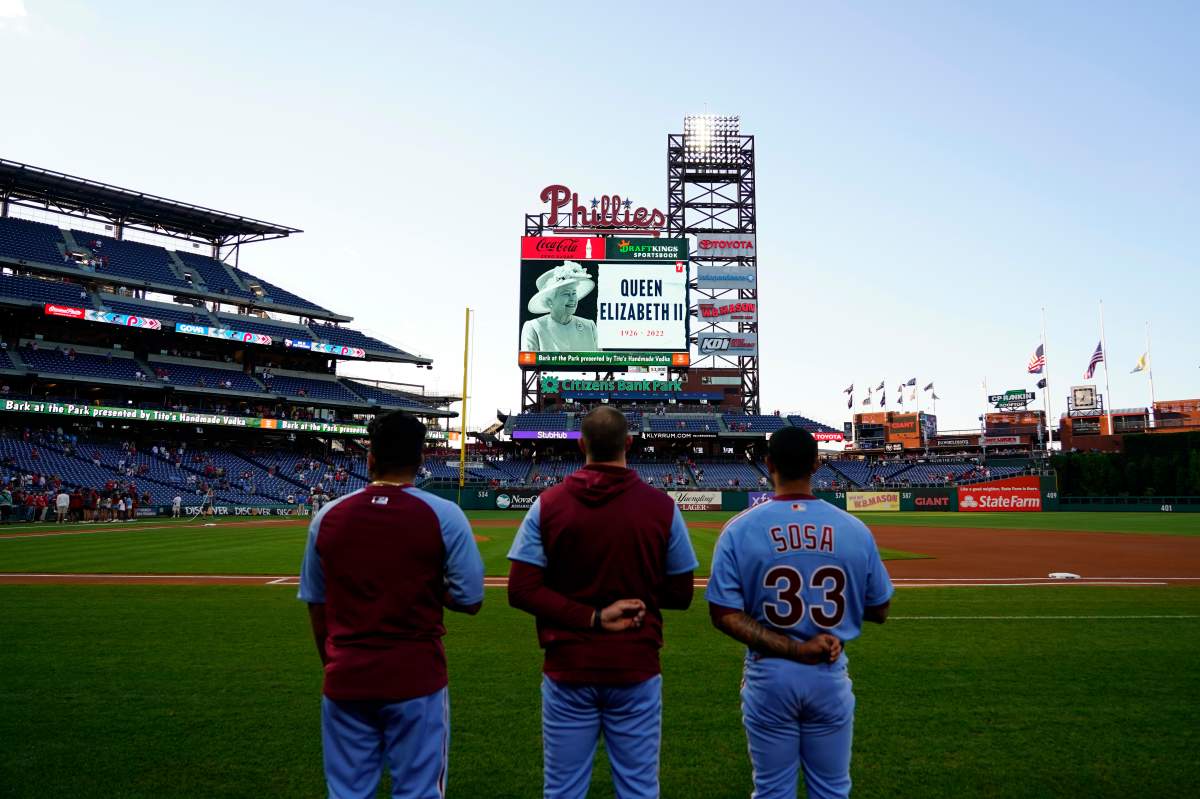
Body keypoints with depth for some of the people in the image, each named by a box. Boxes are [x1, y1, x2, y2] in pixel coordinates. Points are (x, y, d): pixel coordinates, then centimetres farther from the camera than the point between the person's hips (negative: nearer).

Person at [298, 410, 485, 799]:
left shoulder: (327, 516, 1)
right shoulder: (443, 515, -9)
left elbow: (316, 604, 9)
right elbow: (469, 600, -8)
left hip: (345, 681, 3)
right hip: (416, 679, -3)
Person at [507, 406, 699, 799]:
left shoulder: (547, 504, -5)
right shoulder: (662, 507, -6)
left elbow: (521, 590, -10)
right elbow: (681, 594, 0)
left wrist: (590, 616, -12)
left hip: (568, 670, 1)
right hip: (636, 669, 0)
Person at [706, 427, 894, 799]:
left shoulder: (740, 529, -10)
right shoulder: (854, 529, -6)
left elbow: (724, 615, -14)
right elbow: (880, 611, 3)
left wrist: (795, 650, -14)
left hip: (768, 675, -1)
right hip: (830, 675, 1)